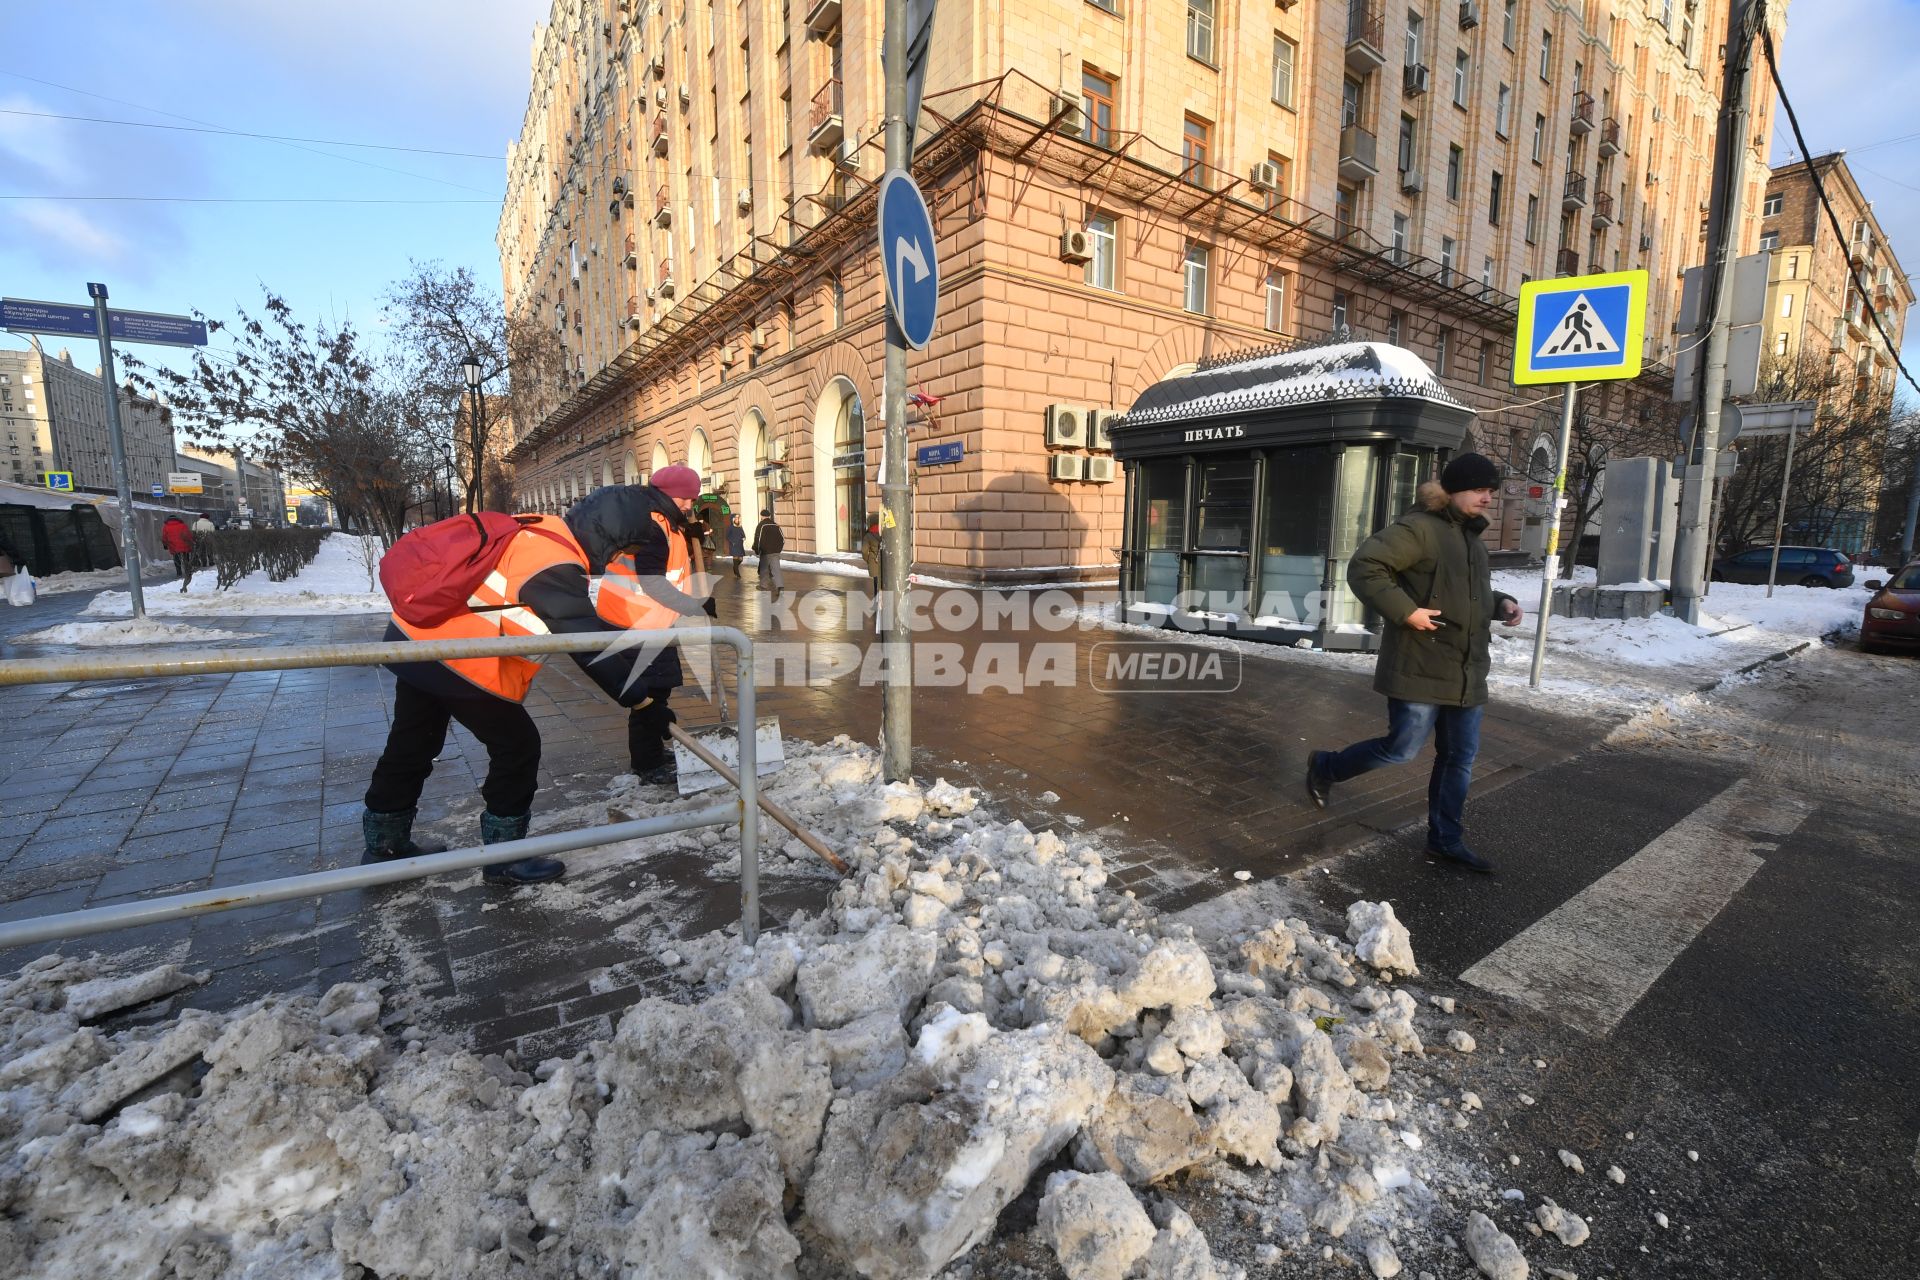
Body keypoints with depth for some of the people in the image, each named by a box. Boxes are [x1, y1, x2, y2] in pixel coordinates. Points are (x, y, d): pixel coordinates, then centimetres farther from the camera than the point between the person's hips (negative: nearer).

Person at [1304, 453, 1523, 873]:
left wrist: (1502, 603, 9)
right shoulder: (1419, 528, -13)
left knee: (1460, 757, 11)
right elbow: (1363, 567, -22)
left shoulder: (1471, 537, 18)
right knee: (1402, 749, -4)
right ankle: (1324, 766, 20)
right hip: (1420, 668, -9)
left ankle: (1445, 839, 24)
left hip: (1467, 672, 9)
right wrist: (1404, 611, -25)